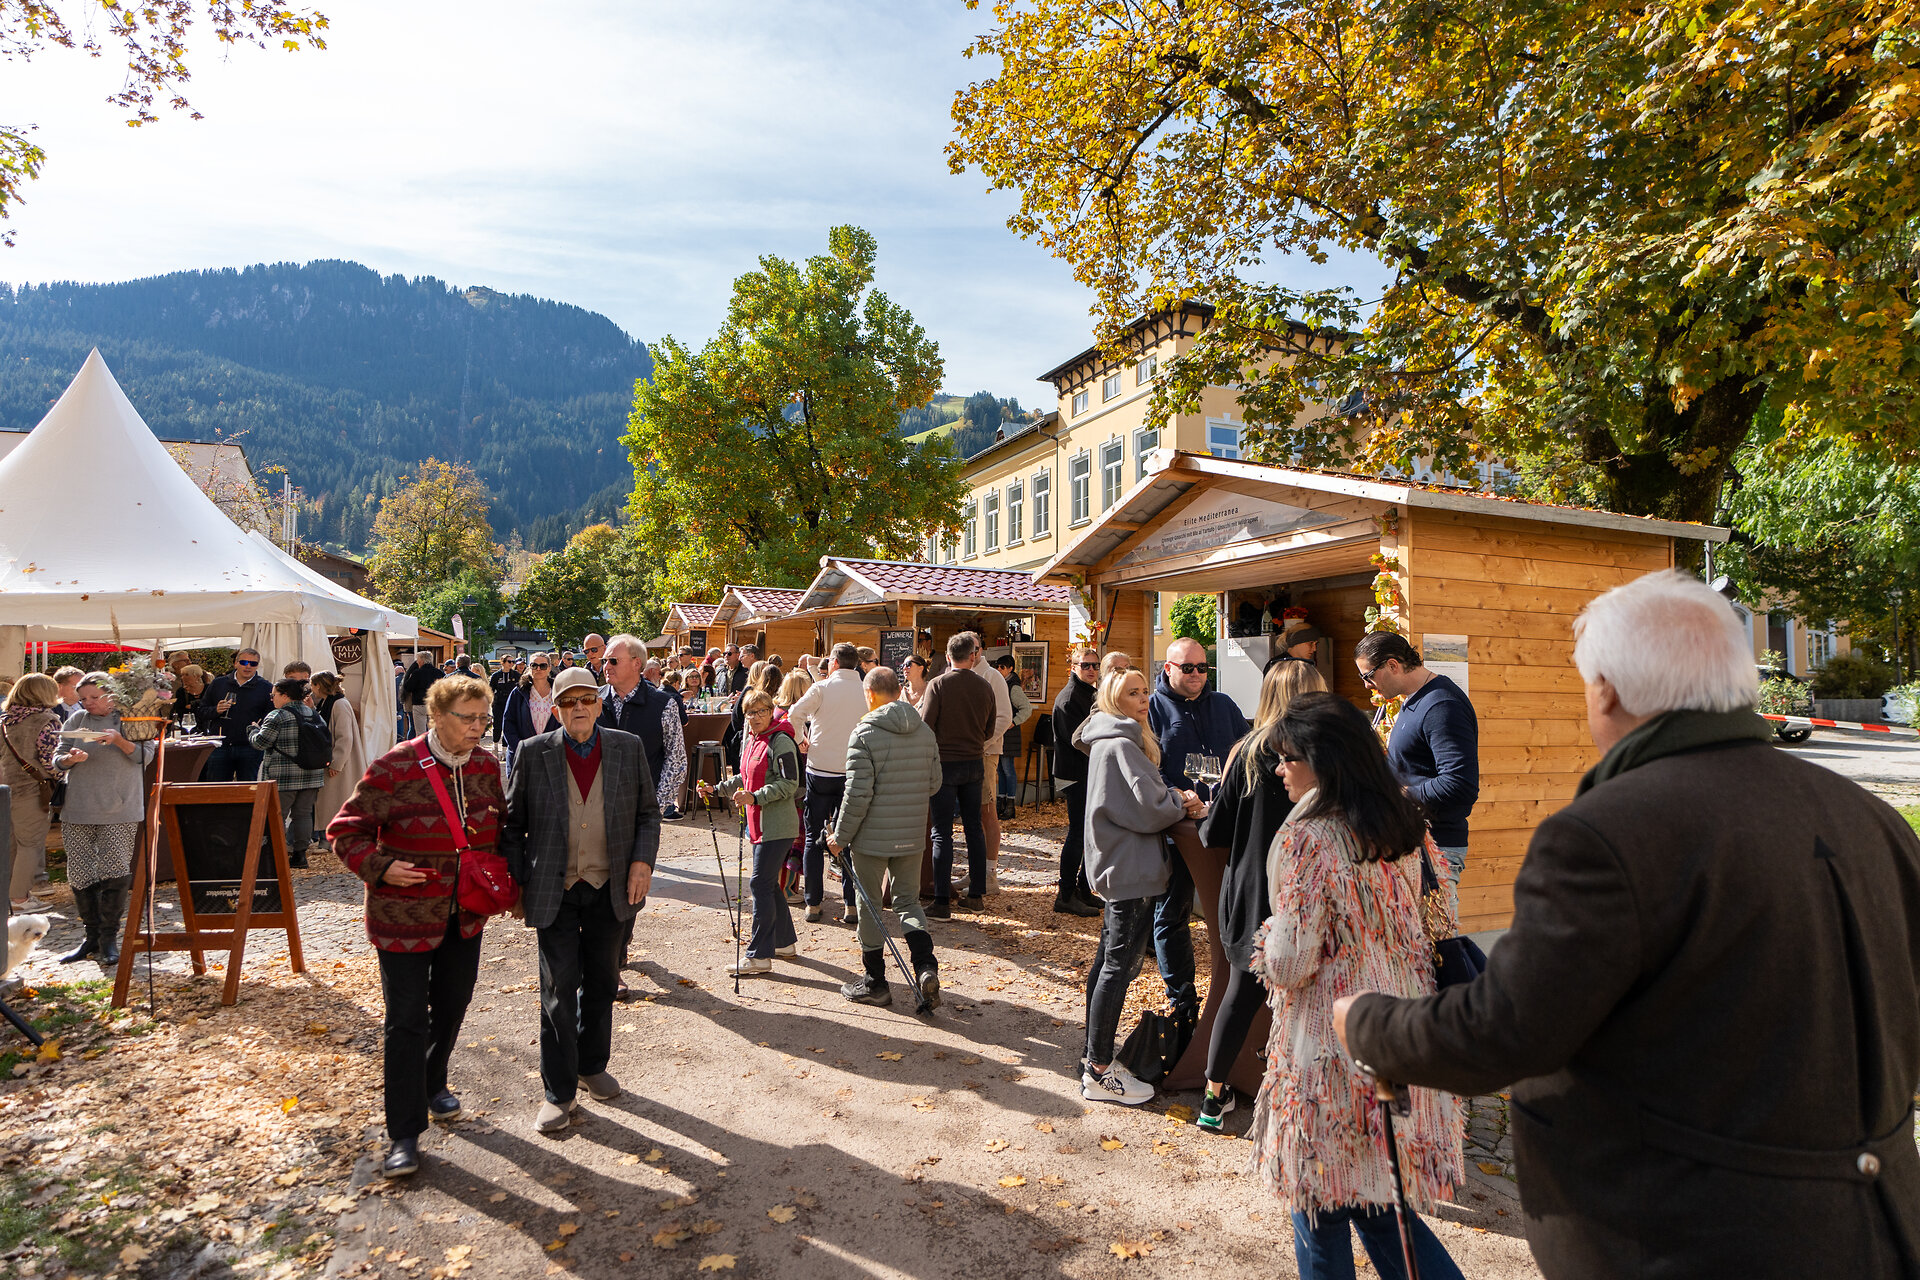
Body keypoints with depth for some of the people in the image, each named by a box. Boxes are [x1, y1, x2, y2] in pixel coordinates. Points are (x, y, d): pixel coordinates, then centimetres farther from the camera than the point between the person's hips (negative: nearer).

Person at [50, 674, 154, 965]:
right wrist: (71, 759, -14)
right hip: (78, 809, 3)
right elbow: (57, 759, 9)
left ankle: (109, 937, 5)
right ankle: (92, 935, 17)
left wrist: (120, 741, -21)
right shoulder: (77, 720, 10)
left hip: (119, 810, -3)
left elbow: (146, 756, -5)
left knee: (115, 871, -6)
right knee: (79, 873, 5)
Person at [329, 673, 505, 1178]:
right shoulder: (395, 768, -17)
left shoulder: (486, 765, -1)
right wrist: (379, 867, -23)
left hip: (466, 913, 5)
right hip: (405, 916, -5)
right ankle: (404, 1133, 14)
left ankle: (433, 1084, 45)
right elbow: (346, 830, -9)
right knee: (407, 1021, 1)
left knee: (451, 1008, 20)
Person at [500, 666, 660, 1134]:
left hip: (610, 888, 2)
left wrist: (643, 859, -7)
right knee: (559, 989, 3)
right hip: (555, 890, -2)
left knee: (601, 983, 16)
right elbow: (512, 823, 3)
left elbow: (648, 811, 7)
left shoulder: (628, 748, 0)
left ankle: (592, 1065, 37)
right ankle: (559, 1091, 18)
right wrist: (516, 881, -3)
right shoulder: (533, 753, -4)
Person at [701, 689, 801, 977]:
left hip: (777, 826, -9)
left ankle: (759, 956, -2)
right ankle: (785, 942, 30)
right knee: (768, 884, 16)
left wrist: (756, 797, -26)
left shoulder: (781, 741, -14)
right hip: (759, 824, 9)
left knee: (760, 884, -9)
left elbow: (789, 784, -19)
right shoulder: (749, 739, 14)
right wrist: (717, 789, 15)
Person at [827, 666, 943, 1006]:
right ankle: (926, 966, -3)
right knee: (908, 901, 16)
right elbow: (935, 782, 9)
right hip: (912, 836, 5)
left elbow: (857, 793, -17)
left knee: (869, 906, 10)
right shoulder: (925, 731, 3)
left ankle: (875, 982, 19)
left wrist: (840, 836, -7)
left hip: (872, 837, -5)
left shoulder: (864, 733, -14)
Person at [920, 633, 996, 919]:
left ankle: (941, 902, 0)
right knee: (974, 828, 14)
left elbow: (925, 727, -12)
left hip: (945, 763, -4)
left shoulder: (938, 684, -11)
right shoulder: (985, 687, 2)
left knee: (942, 832, -1)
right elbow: (989, 730, 11)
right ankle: (975, 894, 20)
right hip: (974, 763, 4)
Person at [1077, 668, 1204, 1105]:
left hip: (1118, 868, 11)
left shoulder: (1111, 741, 15)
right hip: (1130, 871, -11)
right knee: (1119, 965, -5)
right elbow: (1147, 809, -22)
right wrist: (1181, 803, -4)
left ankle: (1096, 1059, 26)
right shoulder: (1121, 745, -17)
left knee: (1107, 961, 15)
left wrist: (1174, 798, 0)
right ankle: (1100, 1073, 3)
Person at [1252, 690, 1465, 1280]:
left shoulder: (1305, 839, -19)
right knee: (1377, 1197, 21)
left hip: (1333, 1040, -7)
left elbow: (1290, 964, -19)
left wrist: (1266, 940, 1)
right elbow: (1442, 924, 11)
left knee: (1321, 1200, 13)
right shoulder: (1408, 825, 2)